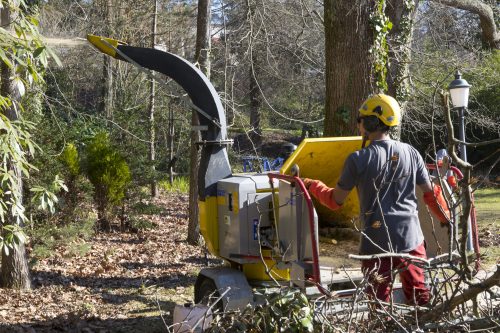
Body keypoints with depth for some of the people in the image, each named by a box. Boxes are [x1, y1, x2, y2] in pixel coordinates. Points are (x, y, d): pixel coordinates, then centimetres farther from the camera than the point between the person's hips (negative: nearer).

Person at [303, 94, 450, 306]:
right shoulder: (411, 153, 2)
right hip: (411, 236, 3)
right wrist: (446, 218, 26)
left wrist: (311, 186, 15)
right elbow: (431, 192, 8)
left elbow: (335, 200, -2)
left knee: (379, 298, 7)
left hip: (377, 240, -3)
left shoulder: (358, 160, -10)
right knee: (419, 294, 15)